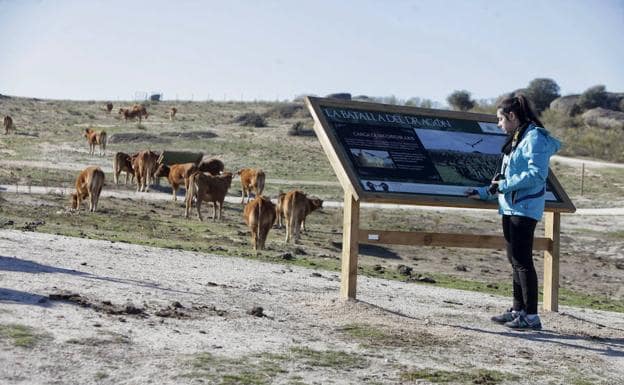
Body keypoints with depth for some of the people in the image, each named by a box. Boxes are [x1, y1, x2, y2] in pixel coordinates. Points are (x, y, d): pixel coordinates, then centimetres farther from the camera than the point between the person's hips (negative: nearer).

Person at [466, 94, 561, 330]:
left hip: (525, 208, -10)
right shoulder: (515, 139, 18)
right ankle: (518, 310, 21)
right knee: (515, 261, 13)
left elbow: (536, 175, -21)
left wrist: (504, 185, -17)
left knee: (522, 261, -9)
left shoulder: (534, 137, -12)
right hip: (510, 207, 10)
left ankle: (531, 316, -5)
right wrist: (483, 192, 20)